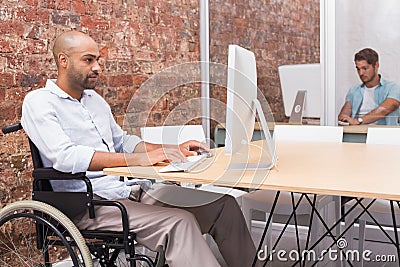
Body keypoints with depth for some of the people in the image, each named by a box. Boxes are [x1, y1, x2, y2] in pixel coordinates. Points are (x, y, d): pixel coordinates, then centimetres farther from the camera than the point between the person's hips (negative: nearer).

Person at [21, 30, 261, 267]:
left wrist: (174, 150, 8)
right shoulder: (39, 102, -4)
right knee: (178, 222, -30)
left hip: (131, 189, 7)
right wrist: (139, 159, -27)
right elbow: (65, 157, -20)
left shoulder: (95, 99, 20)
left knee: (223, 204, -6)